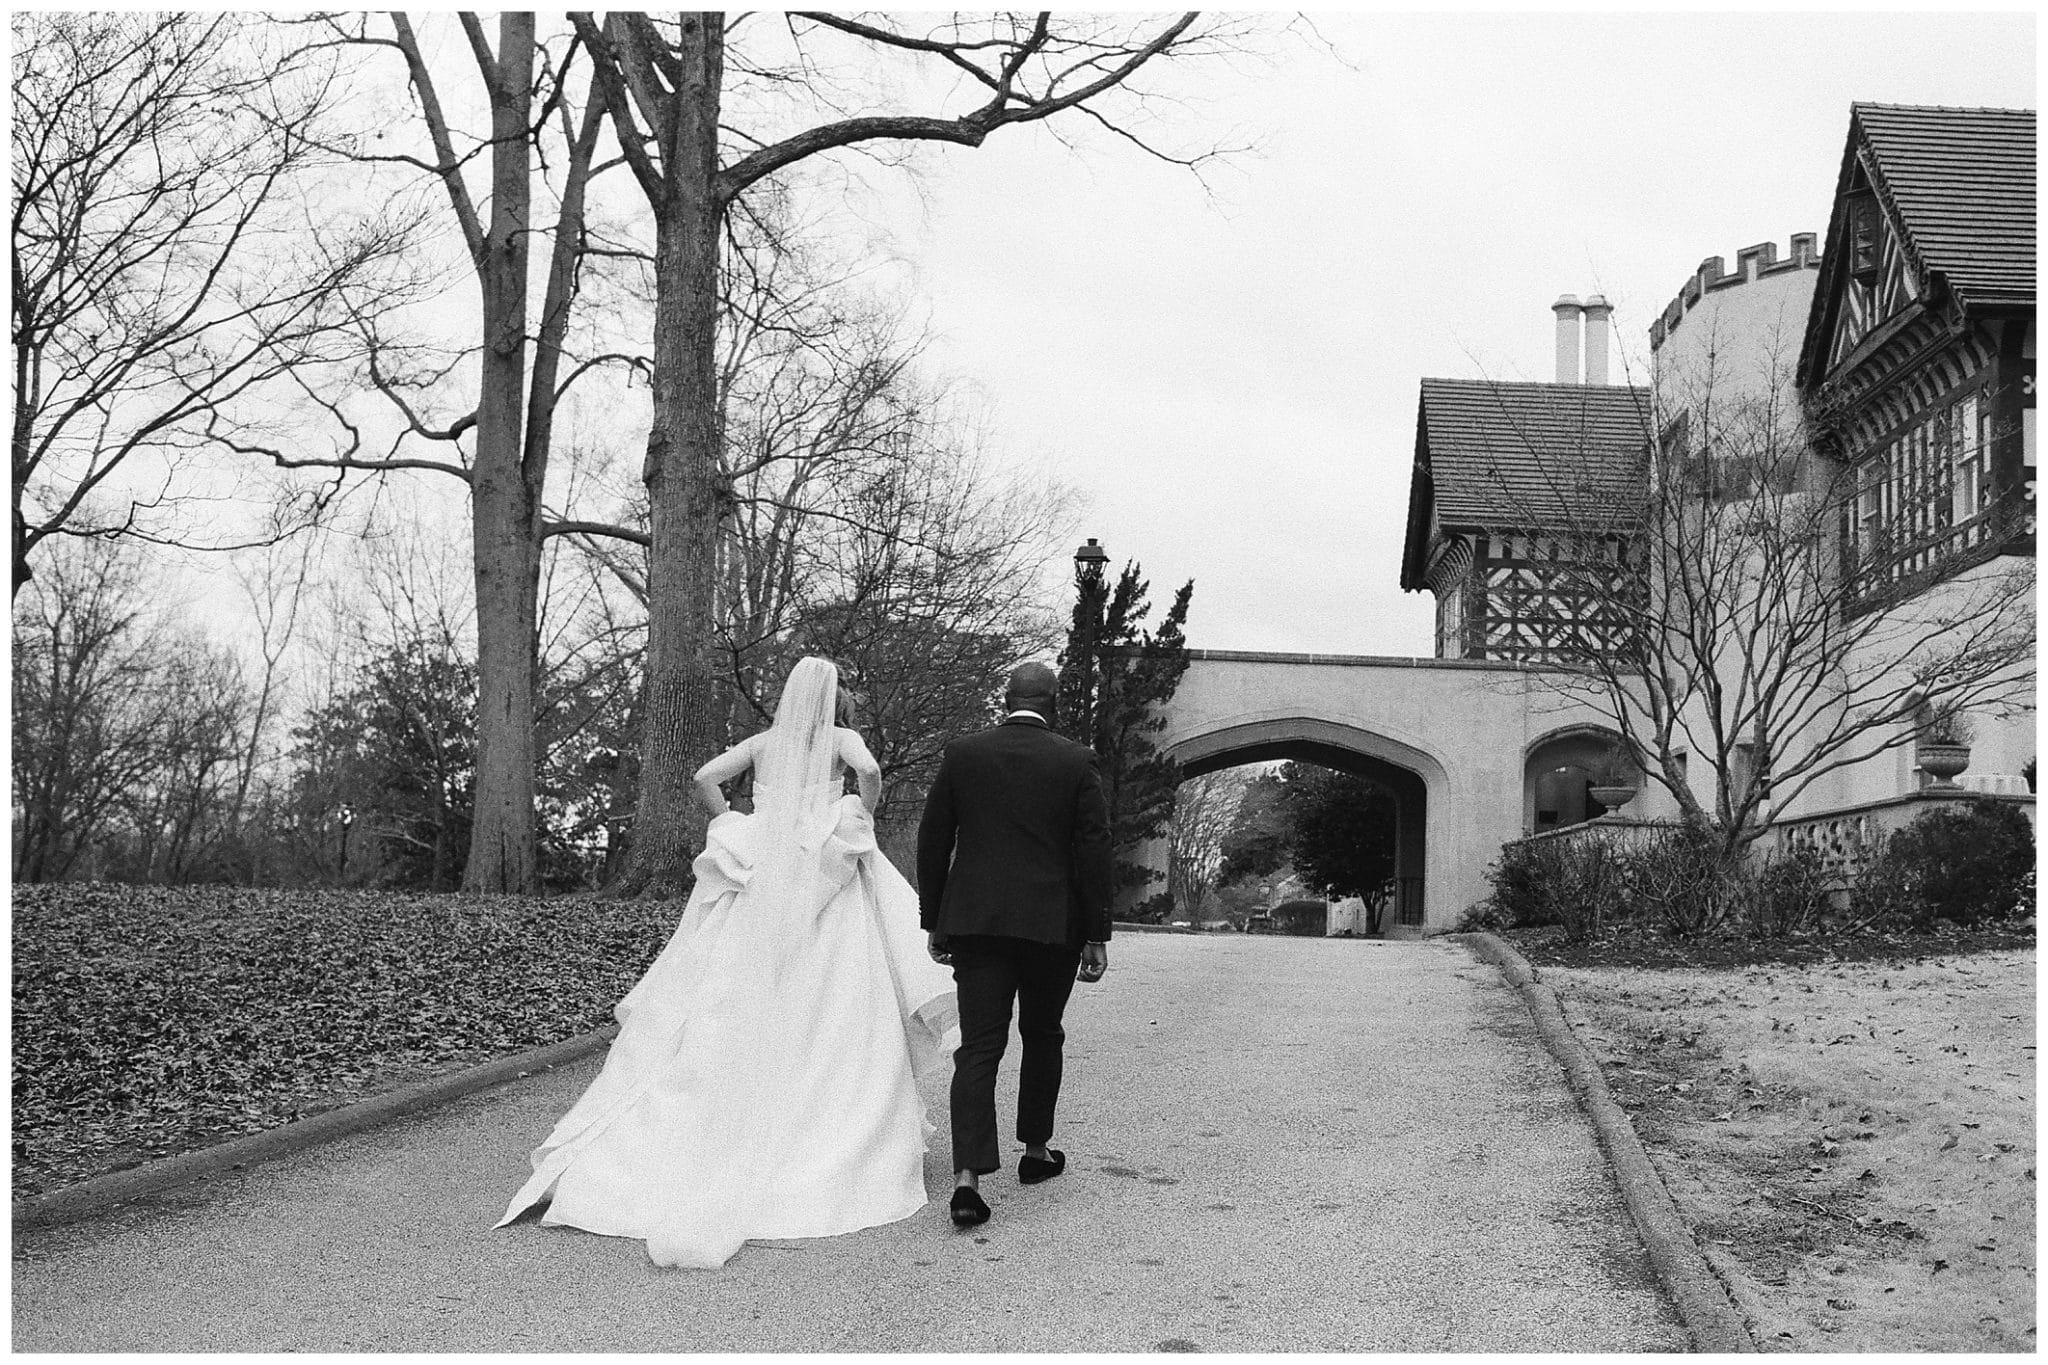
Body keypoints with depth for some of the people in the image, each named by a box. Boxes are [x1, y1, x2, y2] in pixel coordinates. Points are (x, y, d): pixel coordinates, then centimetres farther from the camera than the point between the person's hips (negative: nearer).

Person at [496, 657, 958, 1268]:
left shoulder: (762, 742, 12)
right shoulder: (840, 738, 2)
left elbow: (704, 777, 5)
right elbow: (870, 771, -17)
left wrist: (734, 828, 10)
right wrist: (861, 823, -2)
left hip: (758, 875, 4)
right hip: (823, 880, -4)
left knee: (734, 1013, 5)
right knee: (825, 1018, -1)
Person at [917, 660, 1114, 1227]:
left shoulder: (961, 754, 3)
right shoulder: (1076, 761, -2)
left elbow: (932, 841, 5)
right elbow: (1093, 851, -4)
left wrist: (933, 921, 13)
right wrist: (1096, 936, 2)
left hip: (975, 923, 1)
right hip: (1053, 925, 0)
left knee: (978, 1047, -1)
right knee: (1042, 1036, 19)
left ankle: (967, 1176, -13)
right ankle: (1035, 1151, 32)